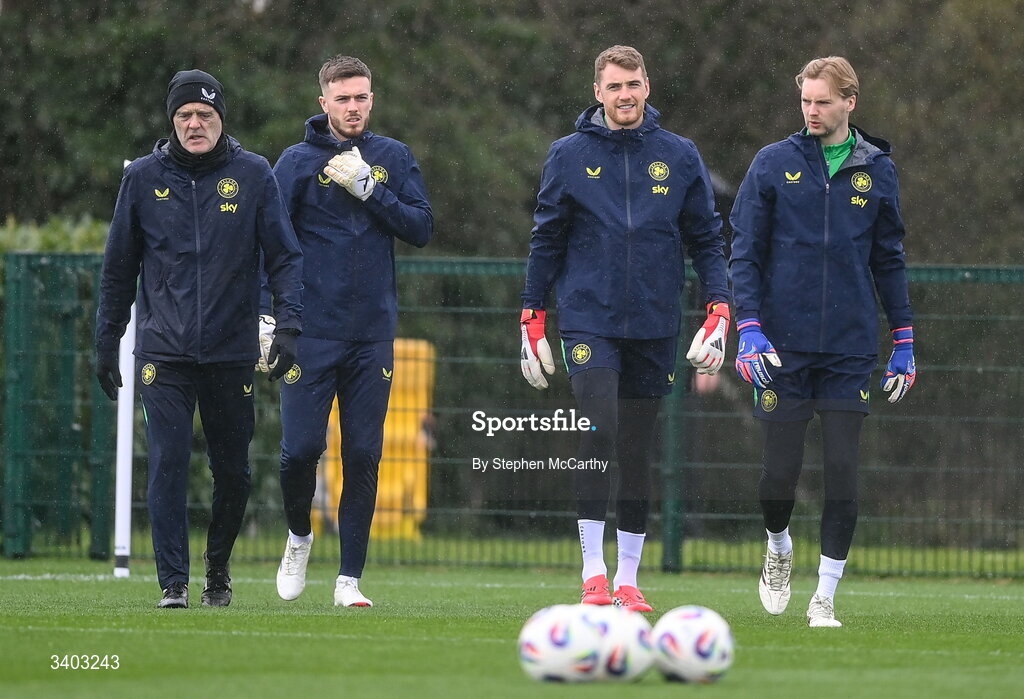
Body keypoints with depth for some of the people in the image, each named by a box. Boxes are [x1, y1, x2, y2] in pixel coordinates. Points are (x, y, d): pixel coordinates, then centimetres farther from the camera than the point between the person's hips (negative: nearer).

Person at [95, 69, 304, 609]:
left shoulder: (253, 175, 2)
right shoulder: (143, 178, 5)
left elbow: (285, 256, 2)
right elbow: (119, 268, 12)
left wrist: (288, 326, -11)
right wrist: (106, 343, 12)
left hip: (232, 351, 0)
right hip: (163, 350, 0)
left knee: (233, 471, 7)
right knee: (168, 465, -11)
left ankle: (218, 570, 28)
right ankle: (173, 582, -8)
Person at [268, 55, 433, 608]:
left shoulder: (394, 159, 8)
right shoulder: (300, 161, 1)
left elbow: (421, 228, 1)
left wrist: (368, 188, -10)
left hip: (373, 334, 2)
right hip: (312, 332, -2)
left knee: (363, 458, 1)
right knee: (300, 448, -6)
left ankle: (350, 578, 6)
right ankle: (299, 536, 23)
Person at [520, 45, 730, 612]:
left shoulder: (679, 157, 6)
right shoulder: (569, 155, 4)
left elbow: (706, 239, 9)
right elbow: (546, 241, 8)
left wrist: (718, 312, -2)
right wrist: (532, 321, 4)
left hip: (654, 326, 2)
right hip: (589, 320, -2)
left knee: (637, 451, 6)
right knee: (599, 432, -18)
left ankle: (628, 578, 16)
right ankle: (594, 572, -13)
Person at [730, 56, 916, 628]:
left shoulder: (877, 170, 7)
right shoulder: (773, 164, 2)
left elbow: (890, 260, 14)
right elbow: (746, 254, 2)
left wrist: (904, 341, 11)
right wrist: (749, 328, -9)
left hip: (850, 349, 1)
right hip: (783, 348, -1)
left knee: (843, 473, -5)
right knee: (779, 473, -2)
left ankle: (826, 596, 4)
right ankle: (779, 547, 30)